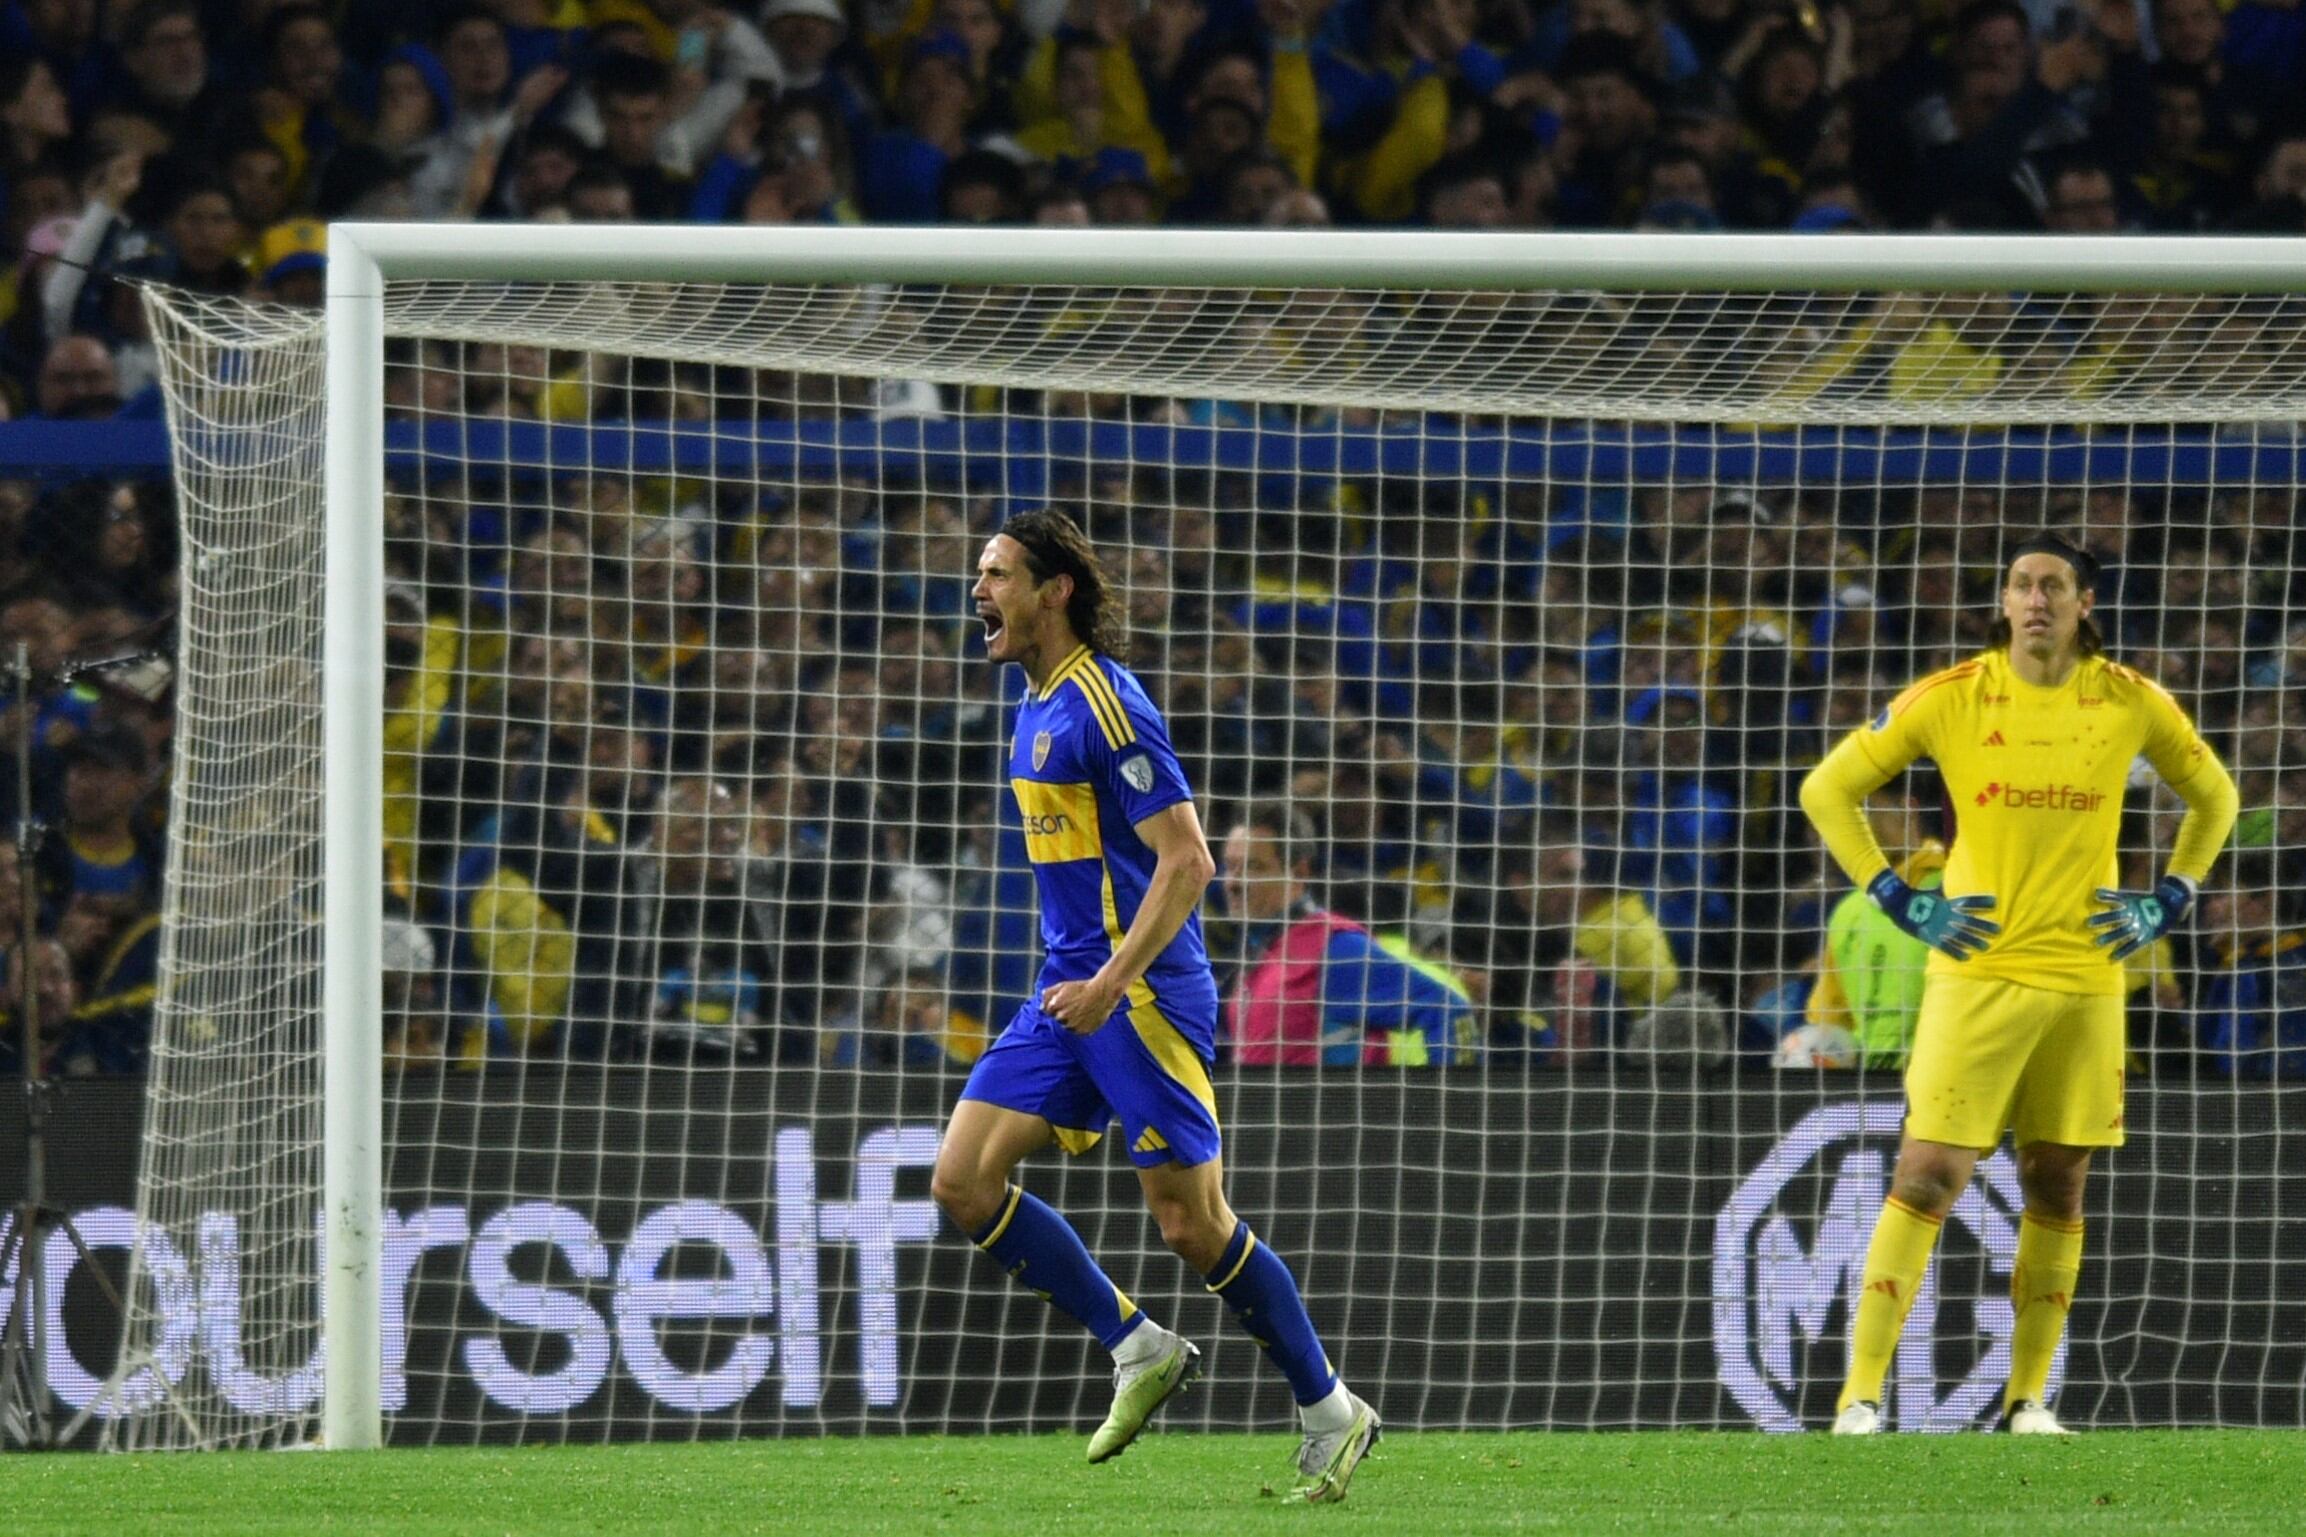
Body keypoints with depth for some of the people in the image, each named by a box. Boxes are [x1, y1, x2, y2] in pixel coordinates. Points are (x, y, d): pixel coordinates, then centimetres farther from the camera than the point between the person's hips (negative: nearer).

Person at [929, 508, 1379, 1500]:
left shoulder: (1105, 705, -15)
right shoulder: (1037, 709, 14)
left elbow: (1187, 861, -19)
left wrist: (1110, 985, -25)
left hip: (1142, 998, -9)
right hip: (1072, 992, 9)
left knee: (1192, 1224, -6)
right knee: (962, 1181, -2)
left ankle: (1330, 1414, 9)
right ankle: (1138, 1351, 7)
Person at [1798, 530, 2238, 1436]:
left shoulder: (2132, 704, 2)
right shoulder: (1950, 699, -4)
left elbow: (2212, 795, 20)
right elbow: (1828, 790, 4)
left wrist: (2168, 901, 9)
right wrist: (1897, 900, -2)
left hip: (2087, 978, 3)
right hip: (1978, 972, -3)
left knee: (2057, 1188, 6)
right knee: (1927, 1178, -10)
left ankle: (2028, 1397, 15)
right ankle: (1860, 1394, -10)